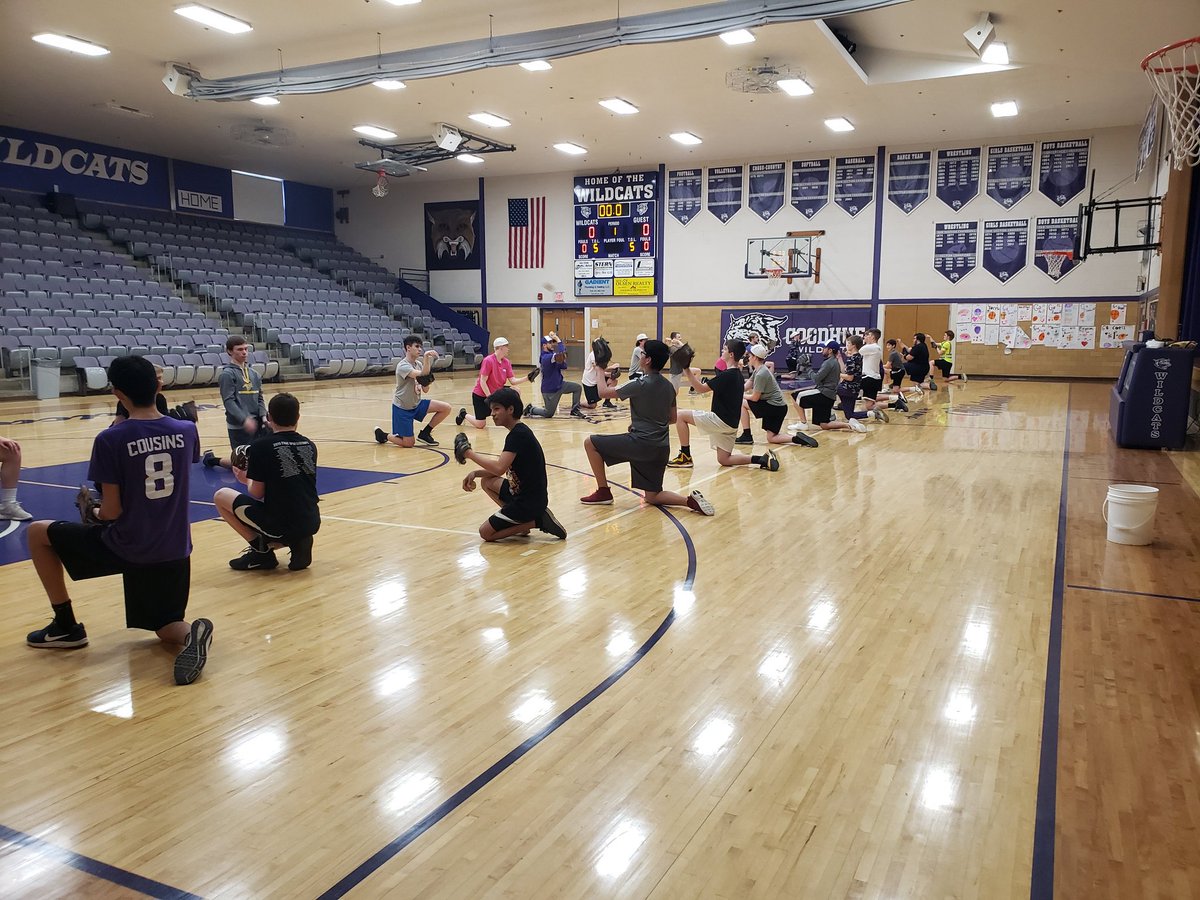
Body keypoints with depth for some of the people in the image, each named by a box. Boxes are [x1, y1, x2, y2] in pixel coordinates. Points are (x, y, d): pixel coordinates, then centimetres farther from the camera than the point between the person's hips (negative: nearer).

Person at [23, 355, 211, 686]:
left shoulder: (110, 440, -15)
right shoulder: (186, 431, -2)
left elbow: (111, 512, -12)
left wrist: (94, 514, 11)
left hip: (127, 546, -4)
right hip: (175, 550, 4)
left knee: (38, 533, 21)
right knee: (167, 628, 21)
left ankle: (66, 626, 24)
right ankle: (191, 633, -17)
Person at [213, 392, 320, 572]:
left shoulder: (261, 446, -8)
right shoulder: (310, 445, 7)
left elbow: (257, 494, -4)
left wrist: (247, 480, 18)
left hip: (280, 525, -5)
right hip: (312, 524, 6)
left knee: (221, 496, 13)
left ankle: (261, 550, 7)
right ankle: (299, 544, 8)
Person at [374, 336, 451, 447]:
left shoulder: (419, 364, 4)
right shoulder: (403, 366, -20)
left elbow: (425, 389, 7)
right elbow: (422, 374, -39)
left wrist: (422, 385, -16)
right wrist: (426, 357, -50)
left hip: (416, 404, 7)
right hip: (402, 408, -7)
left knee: (446, 408, -9)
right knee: (409, 443, -6)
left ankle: (425, 434, 6)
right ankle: (383, 435, 21)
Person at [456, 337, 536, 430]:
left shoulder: (506, 362, -3)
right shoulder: (488, 361, -22)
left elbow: (512, 381, -7)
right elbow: (482, 382, -23)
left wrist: (528, 378, -19)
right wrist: (489, 397, -27)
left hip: (496, 392, 6)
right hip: (481, 394, -6)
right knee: (480, 425, -5)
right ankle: (464, 415, 26)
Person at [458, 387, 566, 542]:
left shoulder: (518, 435, -20)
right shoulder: (519, 432, 11)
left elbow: (499, 469, -29)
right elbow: (502, 469, 16)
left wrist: (470, 454, -17)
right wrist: (475, 473, 3)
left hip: (529, 502, -10)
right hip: (523, 492, 10)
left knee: (486, 533, -2)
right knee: (486, 481, 20)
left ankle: (536, 521, -3)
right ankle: (519, 520, 9)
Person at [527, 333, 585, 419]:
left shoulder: (551, 354, 6)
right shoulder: (546, 357, -25)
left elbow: (563, 367, 2)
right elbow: (560, 354, -41)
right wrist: (559, 341, -32)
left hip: (559, 385, 9)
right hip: (549, 390, -9)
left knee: (577, 388, -3)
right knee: (548, 414, 1)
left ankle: (575, 409, 7)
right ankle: (531, 409, 23)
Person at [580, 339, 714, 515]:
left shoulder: (640, 384, -14)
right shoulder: (668, 386, 8)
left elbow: (603, 392, -5)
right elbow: (672, 419, 18)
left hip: (640, 443, -7)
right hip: (661, 448, 7)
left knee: (590, 442, 6)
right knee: (652, 497, 18)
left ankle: (603, 492, 8)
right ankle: (691, 500, -5)